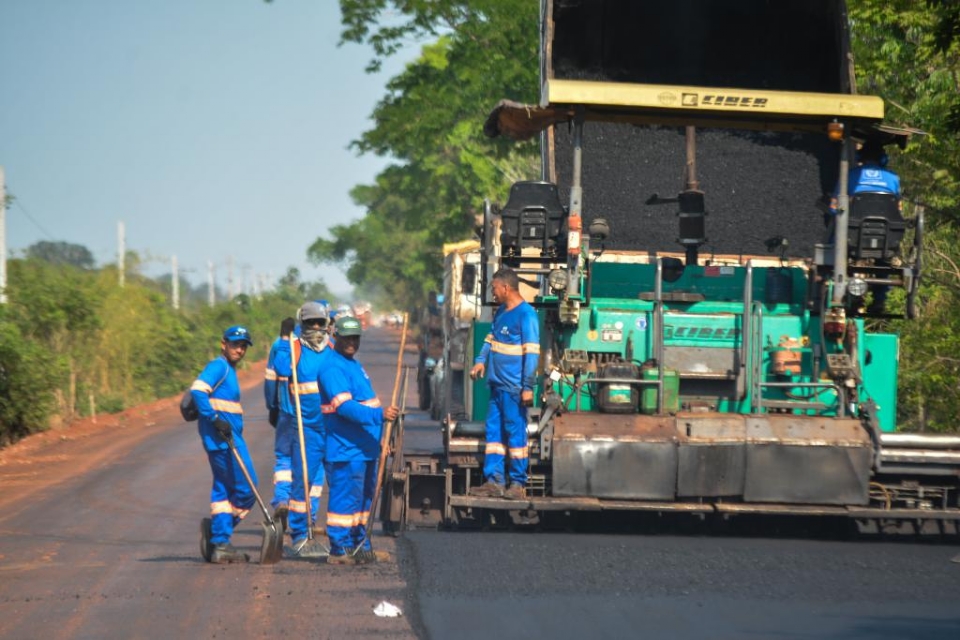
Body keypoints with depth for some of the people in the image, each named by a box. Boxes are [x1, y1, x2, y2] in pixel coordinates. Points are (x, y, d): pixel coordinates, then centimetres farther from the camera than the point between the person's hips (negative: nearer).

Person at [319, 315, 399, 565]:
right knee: (346, 499, -8)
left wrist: (379, 437, 27)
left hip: (366, 448, 10)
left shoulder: (354, 364, 18)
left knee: (365, 499, 15)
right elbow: (345, 406, -25)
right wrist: (379, 414, -34)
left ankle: (361, 545, 22)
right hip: (346, 449, -10)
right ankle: (340, 549, -5)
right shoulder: (332, 367, -15)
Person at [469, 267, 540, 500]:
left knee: (515, 433, -2)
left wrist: (528, 387, -18)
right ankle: (494, 481, 13)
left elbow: (532, 353, -16)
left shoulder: (526, 315, -13)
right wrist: (481, 360, 7)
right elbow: (491, 339, 25)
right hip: (497, 385, 9)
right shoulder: (501, 312, 14)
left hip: (513, 387, -9)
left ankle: (518, 484, 3)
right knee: (494, 432, 9)